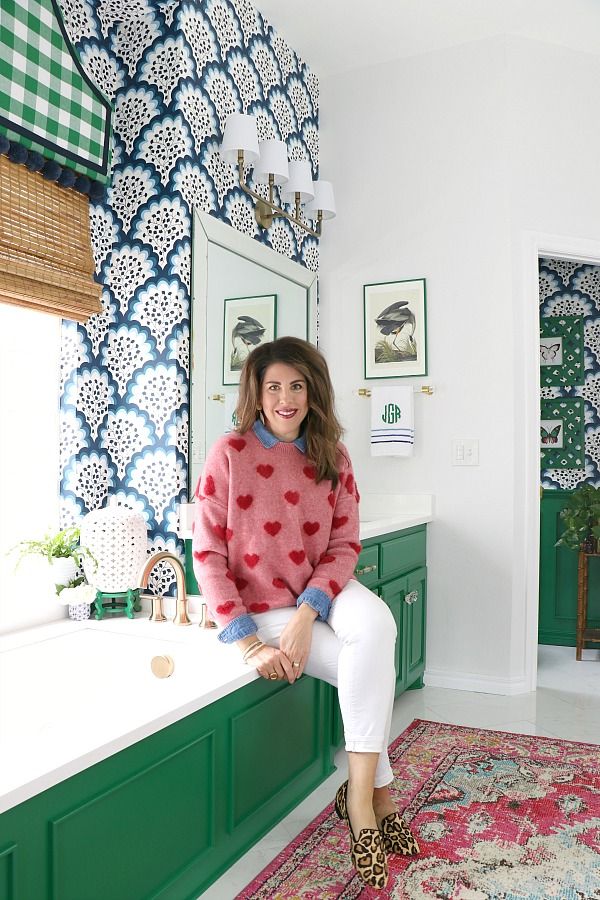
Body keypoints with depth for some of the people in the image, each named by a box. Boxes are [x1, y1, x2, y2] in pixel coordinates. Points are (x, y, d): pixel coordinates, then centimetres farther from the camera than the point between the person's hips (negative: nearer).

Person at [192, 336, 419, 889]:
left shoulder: (332, 458, 0)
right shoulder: (231, 453, -11)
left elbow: (344, 545, -2)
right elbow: (208, 553, -12)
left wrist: (306, 613, -19)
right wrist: (247, 642, -18)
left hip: (323, 591, 4)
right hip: (262, 607, -3)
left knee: (376, 626, -28)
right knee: (369, 670, -20)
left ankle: (360, 793, -16)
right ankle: (375, 795, 1)